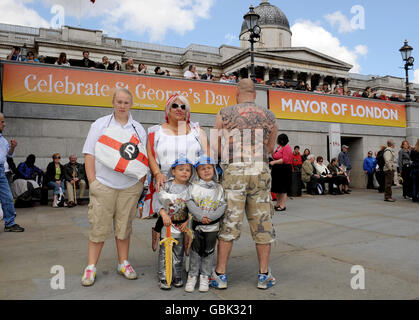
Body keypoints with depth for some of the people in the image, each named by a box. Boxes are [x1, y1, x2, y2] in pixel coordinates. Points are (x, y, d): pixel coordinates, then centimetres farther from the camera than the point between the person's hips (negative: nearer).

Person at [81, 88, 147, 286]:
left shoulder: (138, 129, 11)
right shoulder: (100, 124, 5)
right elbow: (89, 154, 2)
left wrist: (141, 182, 4)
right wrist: (92, 181, -5)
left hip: (130, 187, 2)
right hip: (103, 185, -2)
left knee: (124, 226, 9)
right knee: (98, 227, 0)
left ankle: (123, 263, 23)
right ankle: (91, 267, 12)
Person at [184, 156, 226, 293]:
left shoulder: (219, 188, 1)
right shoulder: (193, 186, -2)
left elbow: (222, 206, -5)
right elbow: (189, 202, -11)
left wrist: (210, 217, -17)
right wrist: (200, 216, -20)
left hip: (213, 226, 1)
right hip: (196, 224, -1)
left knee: (209, 251, 9)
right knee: (196, 250, 5)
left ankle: (205, 276, 22)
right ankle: (192, 275, 18)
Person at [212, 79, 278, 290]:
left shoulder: (225, 114, 1)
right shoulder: (269, 117, 7)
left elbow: (216, 148, 4)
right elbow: (270, 149, 15)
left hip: (234, 170, -1)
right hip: (261, 171, 2)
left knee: (228, 222, 4)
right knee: (262, 223, 9)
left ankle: (220, 274, 10)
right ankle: (264, 275, 16)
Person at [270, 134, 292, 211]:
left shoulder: (286, 148, -12)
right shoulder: (279, 147, 15)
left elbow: (285, 160, -20)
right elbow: (275, 157, 22)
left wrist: (275, 162, -22)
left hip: (284, 169, -9)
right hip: (277, 169, 9)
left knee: (283, 188, -5)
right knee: (277, 188, 12)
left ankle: (283, 205, 0)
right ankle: (278, 204, 21)